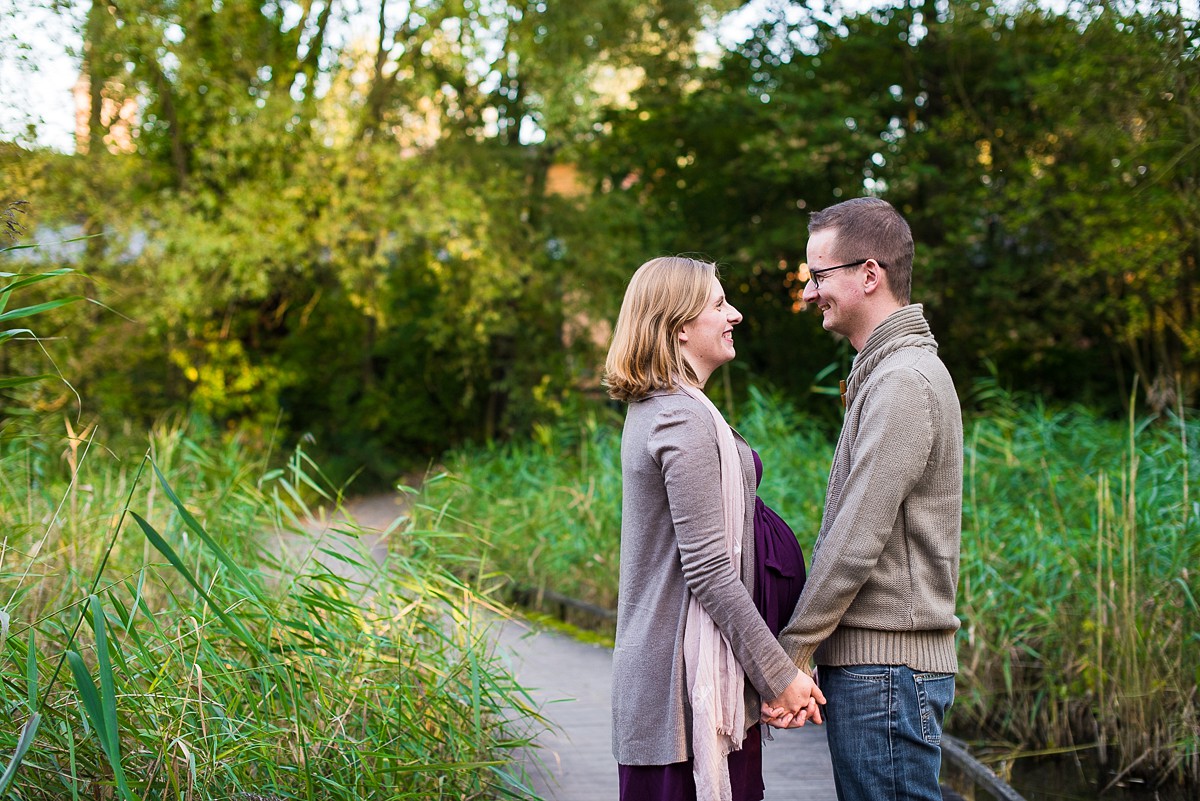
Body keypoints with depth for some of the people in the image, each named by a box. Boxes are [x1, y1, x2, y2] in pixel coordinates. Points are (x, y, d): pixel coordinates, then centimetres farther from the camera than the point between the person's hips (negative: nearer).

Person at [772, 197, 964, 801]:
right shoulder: (886, 372, 18)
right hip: (876, 661, 10)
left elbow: (855, 544, -19)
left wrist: (790, 652, -12)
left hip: (886, 665, -10)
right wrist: (804, 655, 15)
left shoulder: (905, 381, -15)